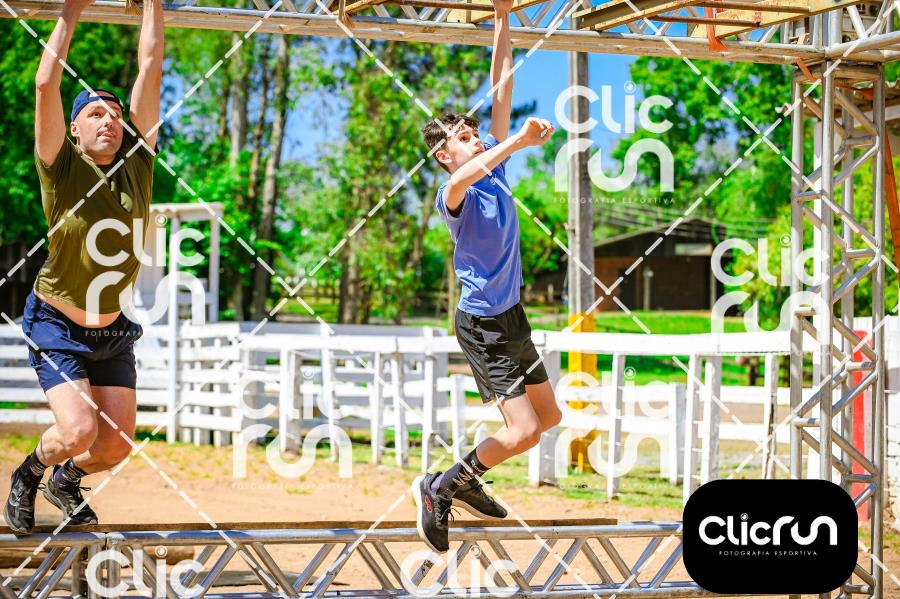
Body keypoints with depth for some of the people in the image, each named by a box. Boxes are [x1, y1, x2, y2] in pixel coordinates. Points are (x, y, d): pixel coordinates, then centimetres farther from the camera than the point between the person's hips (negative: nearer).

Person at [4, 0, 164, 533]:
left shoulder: (136, 163, -1)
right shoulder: (63, 169, -10)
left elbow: (150, 72, -1)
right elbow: (46, 84, -20)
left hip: (114, 333, 4)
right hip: (58, 328, -4)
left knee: (116, 446, 2)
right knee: (78, 430, -20)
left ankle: (67, 481, 36)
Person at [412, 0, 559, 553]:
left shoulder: (495, 167, 4)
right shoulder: (456, 194, -17)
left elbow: (502, 87, 5)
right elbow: (458, 182, -45)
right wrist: (519, 141, -51)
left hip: (513, 318, 9)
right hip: (485, 324, -9)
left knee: (549, 417, 15)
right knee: (524, 429, -12)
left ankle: (465, 482, 24)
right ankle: (439, 489, 1)